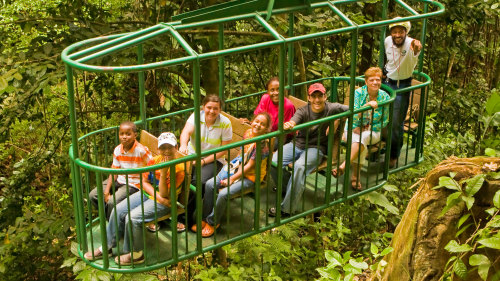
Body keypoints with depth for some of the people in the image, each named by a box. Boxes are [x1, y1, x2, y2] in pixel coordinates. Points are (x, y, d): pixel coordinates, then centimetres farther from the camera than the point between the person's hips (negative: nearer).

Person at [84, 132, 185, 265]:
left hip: (162, 203, -7)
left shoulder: (179, 168, -17)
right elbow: (145, 182, 2)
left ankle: (136, 254, -6)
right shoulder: (154, 160, 1)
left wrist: (163, 173, -31)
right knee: (118, 210, -4)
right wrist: (157, 195, -14)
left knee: (133, 218, -25)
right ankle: (107, 246, 11)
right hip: (146, 194, 7)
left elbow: (164, 194, -19)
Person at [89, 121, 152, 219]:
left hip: (133, 184, -7)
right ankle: (109, 217, 16)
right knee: (93, 195, -1)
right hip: (119, 180, 7)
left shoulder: (141, 150, -20)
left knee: (112, 202, -26)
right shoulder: (117, 150, -1)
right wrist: (106, 191, -6)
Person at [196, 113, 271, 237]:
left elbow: (250, 166, -20)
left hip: (250, 177, -8)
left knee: (224, 193, -25)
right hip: (238, 168, 8)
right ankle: (205, 218, 3)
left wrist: (232, 179, -18)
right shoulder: (248, 133, 2)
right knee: (210, 184, -9)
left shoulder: (262, 144, -21)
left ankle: (212, 223, -3)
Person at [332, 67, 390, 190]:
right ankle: (356, 176, -32)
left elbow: (385, 121, 2)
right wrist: (367, 105, -37)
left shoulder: (384, 97, -2)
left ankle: (343, 166, -41)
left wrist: (367, 129, -12)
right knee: (360, 141, -34)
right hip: (354, 129, 0)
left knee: (363, 137, -34)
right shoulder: (358, 93, -8)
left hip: (374, 131, 1)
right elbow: (353, 115, -19)